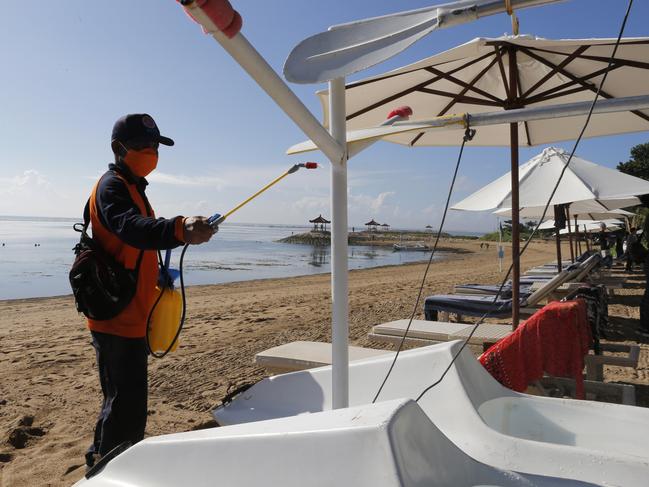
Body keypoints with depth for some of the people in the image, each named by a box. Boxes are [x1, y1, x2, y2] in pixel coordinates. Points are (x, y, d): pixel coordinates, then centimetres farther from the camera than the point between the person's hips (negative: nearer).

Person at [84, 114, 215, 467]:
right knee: (127, 410, -7)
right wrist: (180, 229, -56)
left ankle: (101, 461, 42)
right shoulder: (112, 186, -15)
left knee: (124, 402, 24)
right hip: (118, 318, -10)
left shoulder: (133, 187, 18)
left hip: (131, 316, 11)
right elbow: (133, 228, -37)